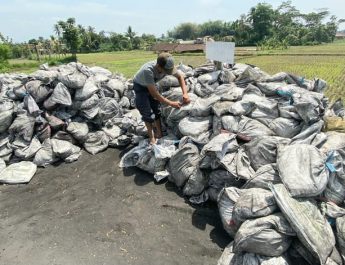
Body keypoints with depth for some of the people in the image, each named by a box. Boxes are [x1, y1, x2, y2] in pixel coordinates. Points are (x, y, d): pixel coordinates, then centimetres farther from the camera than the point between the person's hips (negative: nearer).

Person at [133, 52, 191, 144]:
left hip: (151, 85, 5)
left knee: (157, 110, 6)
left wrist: (185, 93, -19)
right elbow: (154, 94, -38)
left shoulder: (167, 67, -26)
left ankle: (159, 134, 18)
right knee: (148, 113, -8)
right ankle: (152, 138, 7)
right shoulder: (148, 70, -43)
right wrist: (171, 103, -34)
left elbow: (180, 76, -7)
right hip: (140, 87, -5)